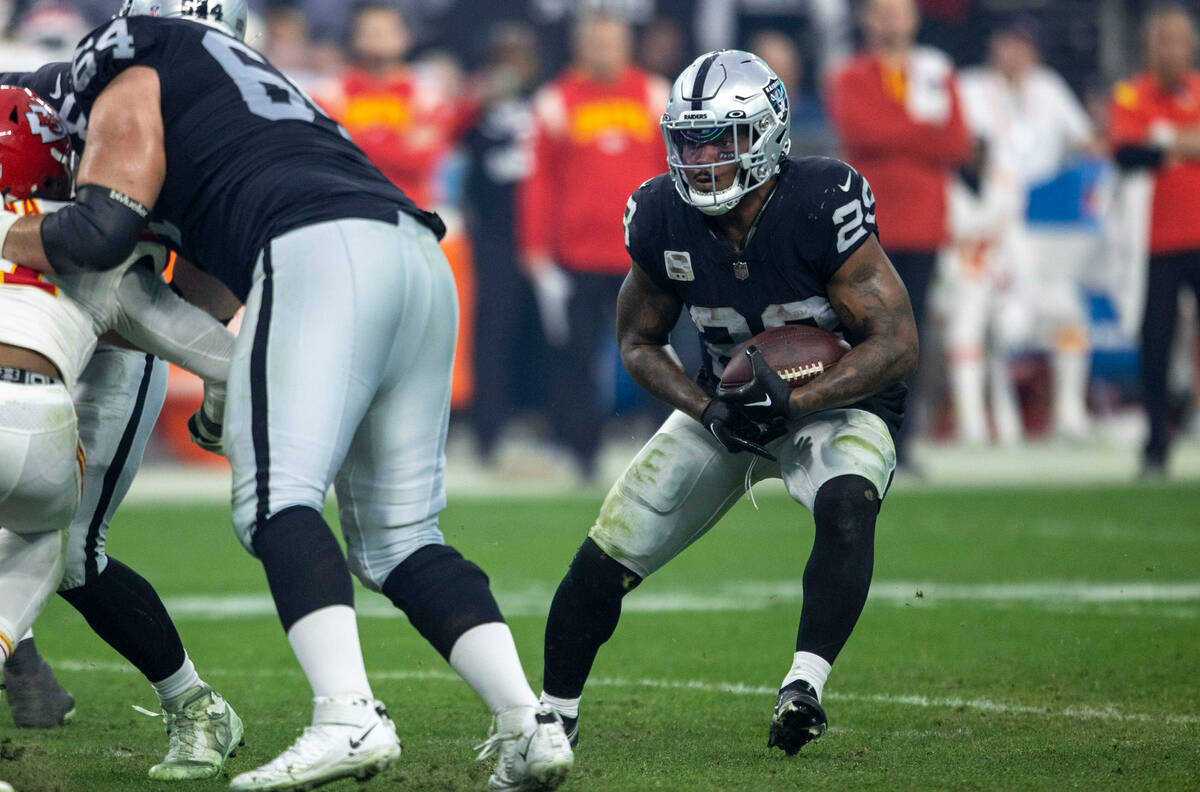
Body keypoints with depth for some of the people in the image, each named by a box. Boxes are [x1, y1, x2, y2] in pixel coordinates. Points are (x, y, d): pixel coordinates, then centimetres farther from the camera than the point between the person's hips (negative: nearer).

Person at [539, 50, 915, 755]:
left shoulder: (822, 208, -27)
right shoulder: (664, 220, -13)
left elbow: (898, 343, -24)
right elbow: (639, 340, 3)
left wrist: (791, 400, -33)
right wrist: (708, 412, -16)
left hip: (837, 404, -4)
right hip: (723, 405, 4)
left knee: (846, 506, -37)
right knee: (605, 559, -1)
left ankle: (804, 688, -39)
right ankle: (554, 717, 20)